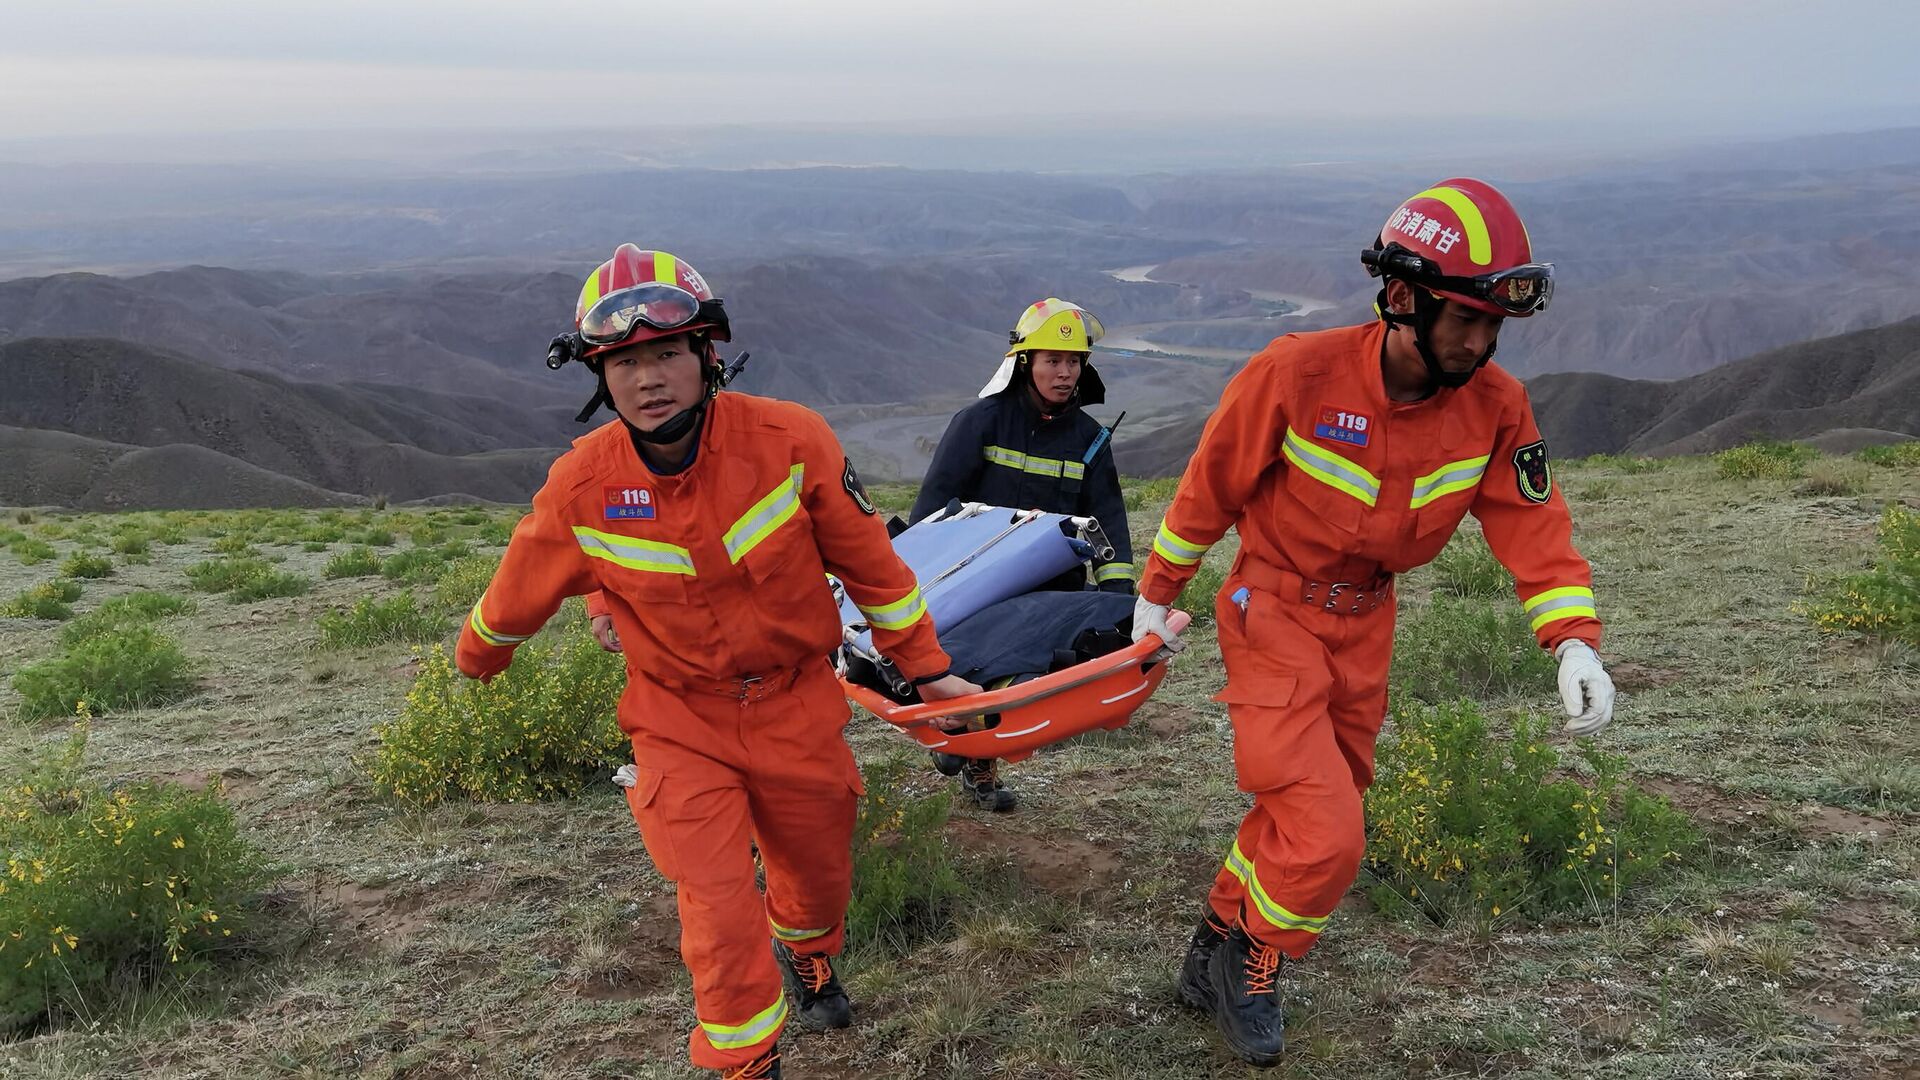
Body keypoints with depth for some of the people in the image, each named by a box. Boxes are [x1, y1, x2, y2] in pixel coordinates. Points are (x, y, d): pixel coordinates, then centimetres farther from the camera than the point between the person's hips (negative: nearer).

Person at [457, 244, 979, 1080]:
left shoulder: (790, 441, -20)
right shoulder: (581, 487, -18)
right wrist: (474, 661, 20)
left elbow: (869, 562, -7)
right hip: (681, 723, -1)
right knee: (721, 916, -6)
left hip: (796, 705, 1)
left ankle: (806, 954, 57)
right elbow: (517, 597, 2)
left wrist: (926, 667, 1)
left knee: (820, 876, 20)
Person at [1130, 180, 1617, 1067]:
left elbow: (1533, 525, -7)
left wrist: (1573, 641, -22)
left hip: (1365, 623, 5)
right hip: (1272, 611, -5)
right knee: (1324, 836, -13)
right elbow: (1211, 486, -12)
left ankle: (1216, 953, 38)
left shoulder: (1494, 407, -12)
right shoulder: (1296, 375, -25)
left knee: (1299, 814, 17)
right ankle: (1252, 964, 15)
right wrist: (1157, 595, 0)